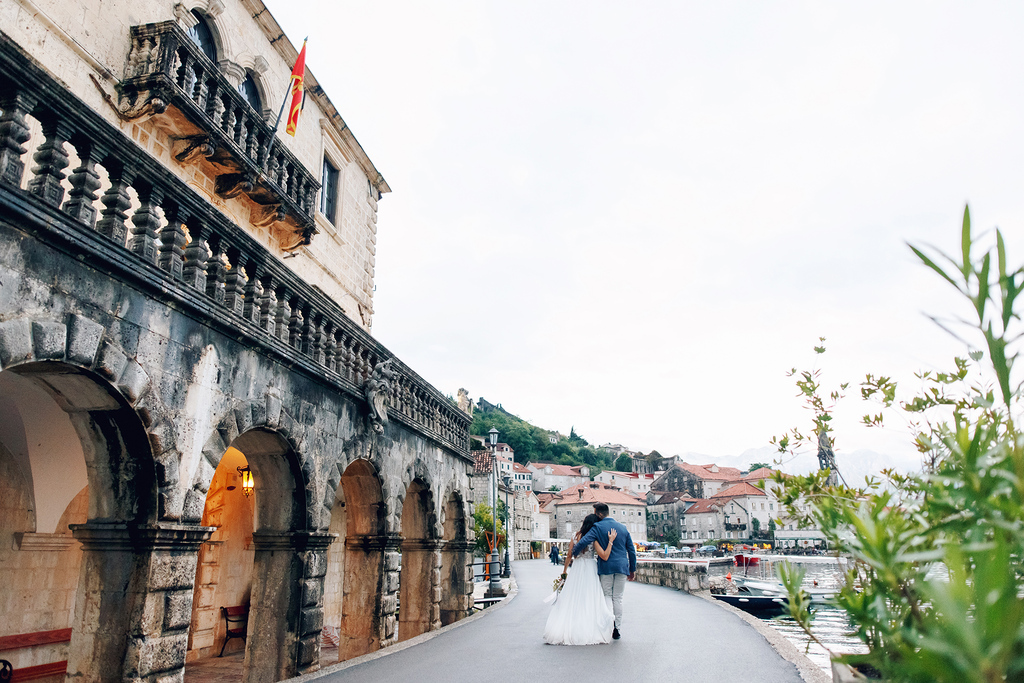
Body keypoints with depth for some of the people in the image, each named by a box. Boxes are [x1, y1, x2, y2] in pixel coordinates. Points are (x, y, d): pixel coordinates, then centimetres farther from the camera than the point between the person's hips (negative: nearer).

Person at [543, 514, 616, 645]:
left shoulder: (577, 536, 1)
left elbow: (569, 556, 8)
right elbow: (604, 556, -17)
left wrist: (564, 571, 18)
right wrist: (611, 541, -12)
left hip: (577, 569, 4)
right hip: (590, 570, -4)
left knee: (572, 600, 8)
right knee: (589, 601, 2)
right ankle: (590, 632, 2)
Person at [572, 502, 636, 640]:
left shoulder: (597, 527, -6)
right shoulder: (623, 528, 10)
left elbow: (583, 542, -17)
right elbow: (631, 550, 12)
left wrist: (573, 553, 1)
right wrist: (632, 569, 19)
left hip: (606, 567, -4)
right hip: (622, 567, 4)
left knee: (607, 596, 8)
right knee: (618, 598, 10)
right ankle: (617, 630, 11)